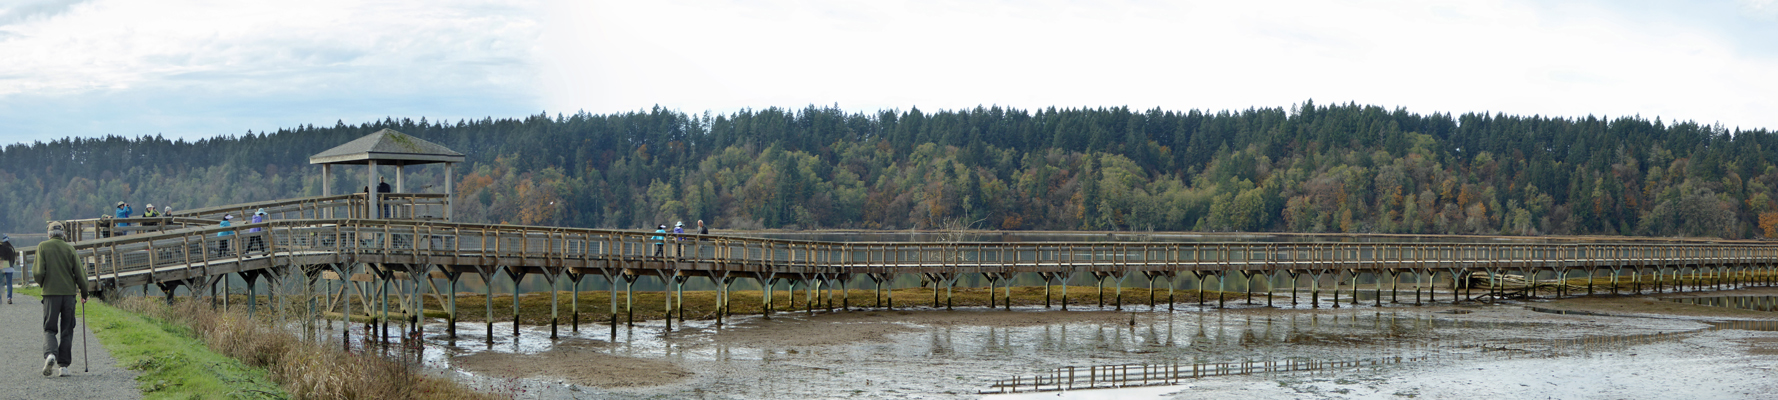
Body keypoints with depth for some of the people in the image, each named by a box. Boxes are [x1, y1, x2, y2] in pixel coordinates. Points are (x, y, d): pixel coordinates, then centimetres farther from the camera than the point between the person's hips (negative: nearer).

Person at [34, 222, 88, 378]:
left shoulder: (42, 247, 0)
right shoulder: (69, 248, 2)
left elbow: (38, 272, -7)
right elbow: (79, 273, 0)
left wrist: (42, 283, 15)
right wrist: (84, 293, 12)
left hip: (50, 293, -1)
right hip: (69, 293, 1)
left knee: (49, 329, 6)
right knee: (66, 330, 8)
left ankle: (50, 354, -22)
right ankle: (64, 365, 4)